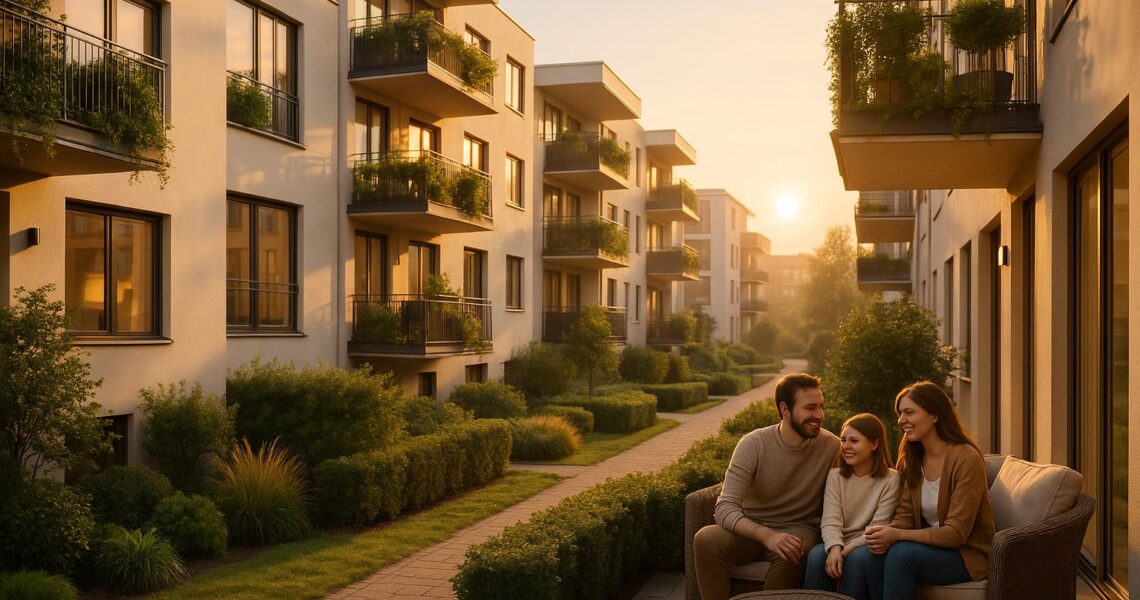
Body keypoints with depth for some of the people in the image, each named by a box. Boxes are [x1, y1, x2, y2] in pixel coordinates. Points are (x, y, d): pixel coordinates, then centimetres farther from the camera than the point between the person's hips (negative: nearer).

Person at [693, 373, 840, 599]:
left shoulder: (831, 447, -9)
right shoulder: (753, 444, -14)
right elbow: (725, 508, -21)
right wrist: (767, 536, -38)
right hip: (752, 529, 0)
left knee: (791, 554, -36)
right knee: (705, 539, -29)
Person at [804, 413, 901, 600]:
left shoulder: (890, 479, -6)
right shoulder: (835, 475, 4)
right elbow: (830, 521, -9)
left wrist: (846, 550, -25)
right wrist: (835, 548, -30)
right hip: (839, 545, 2)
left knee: (858, 557, -35)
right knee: (817, 554, -29)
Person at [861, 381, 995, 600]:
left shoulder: (966, 459, -17)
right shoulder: (914, 459, 5)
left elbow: (956, 533, -20)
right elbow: (905, 516, 4)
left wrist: (897, 536, -26)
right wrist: (887, 534, -19)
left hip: (968, 554, -6)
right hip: (931, 547, 6)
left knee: (901, 554, -31)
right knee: (876, 557, -23)